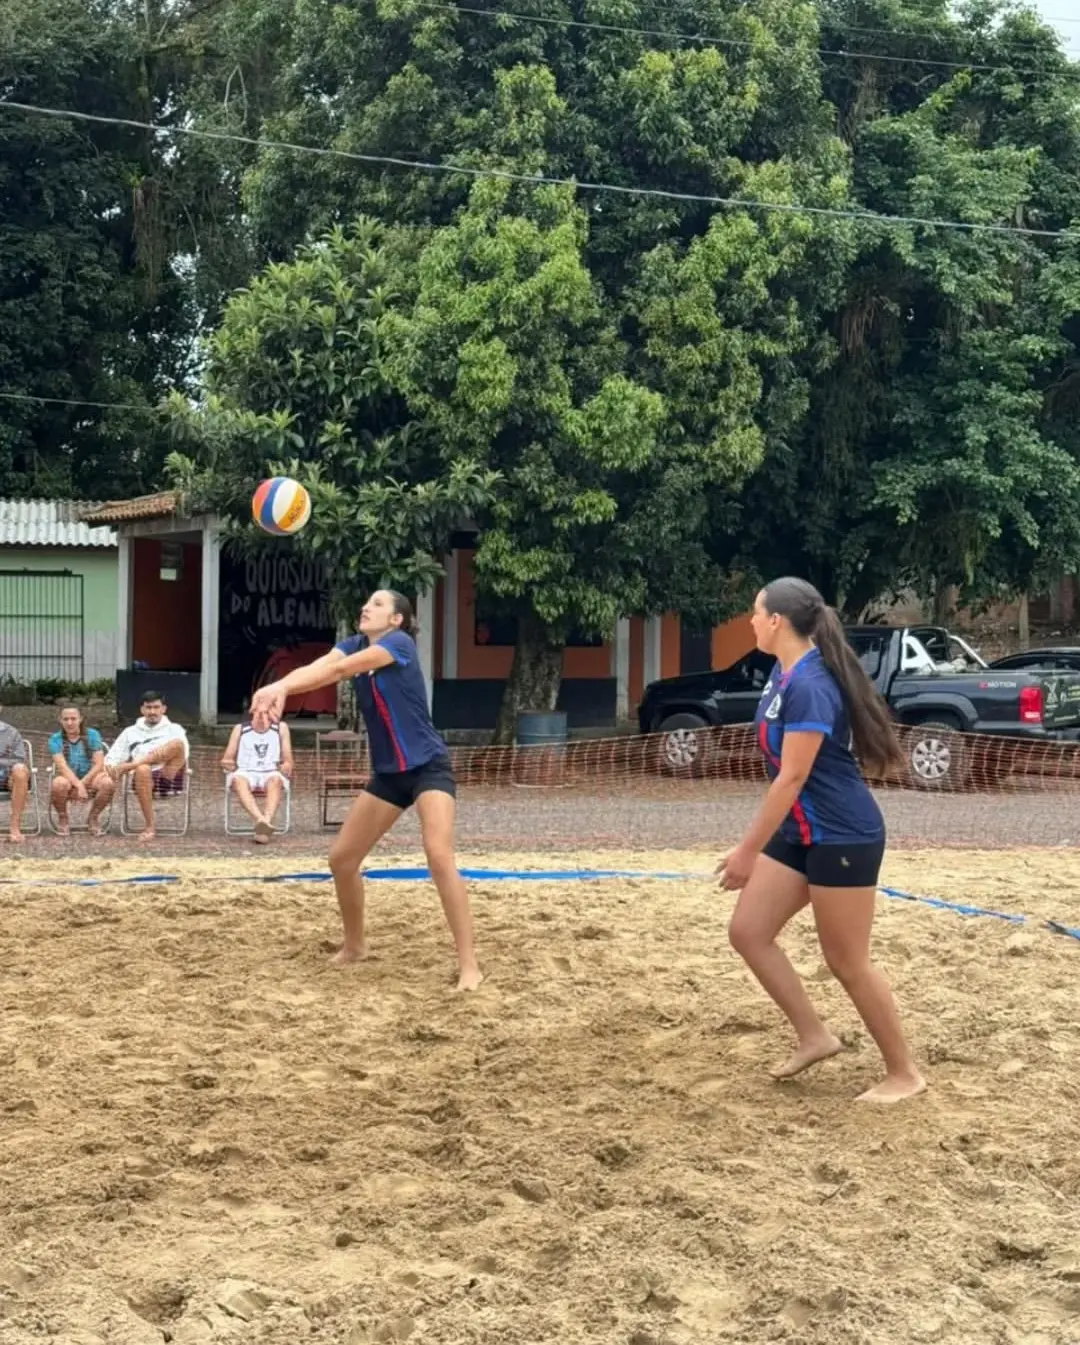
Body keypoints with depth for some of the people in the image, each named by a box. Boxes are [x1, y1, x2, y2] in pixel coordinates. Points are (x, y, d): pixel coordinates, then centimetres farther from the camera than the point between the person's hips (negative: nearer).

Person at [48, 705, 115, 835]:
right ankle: (62, 819, -5)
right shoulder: (55, 739, -4)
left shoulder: (92, 735, -2)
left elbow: (99, 765, -9)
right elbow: (62, 767, -17)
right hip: (67, 778, -1)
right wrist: (78, 786, -30)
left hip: (90, 777, 1)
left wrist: (83, 783, -21)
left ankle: (93, 817, -2)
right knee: (59, 784, -38)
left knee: (108, 783, -32)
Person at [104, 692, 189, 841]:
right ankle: (149, 827, -33)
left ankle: (129, 765, -29)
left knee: (177, 743, -29)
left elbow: (182, 755, 4)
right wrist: (111, 767, -6)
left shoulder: (174, 729, 22)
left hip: (170, 776, -1)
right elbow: (112, 757, 20)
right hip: (148, 778, 1)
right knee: (142, 769, -39)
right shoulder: (130, 732, 26)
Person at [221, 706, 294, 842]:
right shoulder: (240, 729, 19)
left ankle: (267, 820, -59)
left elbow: (288, 762, 12)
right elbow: (226, 760, 15)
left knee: (275, 779, -37)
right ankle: (261, 820, -57)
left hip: (271, 773, 0)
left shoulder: (281, 728, 17)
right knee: (238, 780, -36)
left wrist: (286, 767, -11)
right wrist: (227, 763, -8)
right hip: (246, 773, 0)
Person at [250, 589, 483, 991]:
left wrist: (280, 686, -42)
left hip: (427, 766, -8)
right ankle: (354, 946, 30)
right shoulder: (355, 644, 3)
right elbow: (317, 667, -18)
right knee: (341, 858, 8)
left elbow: (340, 669, -30)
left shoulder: (401, 643, -16)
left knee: (439, 854, -25)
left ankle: (469, 965, -20)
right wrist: (278, 690, -40)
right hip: (387, 772, 8)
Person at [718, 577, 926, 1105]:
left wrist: (747, 851, -20)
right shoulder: (785, 673, 6)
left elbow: (792, 778, -24)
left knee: (846, 961, -1)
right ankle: (813, 1036, 18)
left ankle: (904, 1074, 14)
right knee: (748, 932, 6)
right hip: (800, 833, 9)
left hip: (842, 837, -9)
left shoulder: (809, 685, -24)